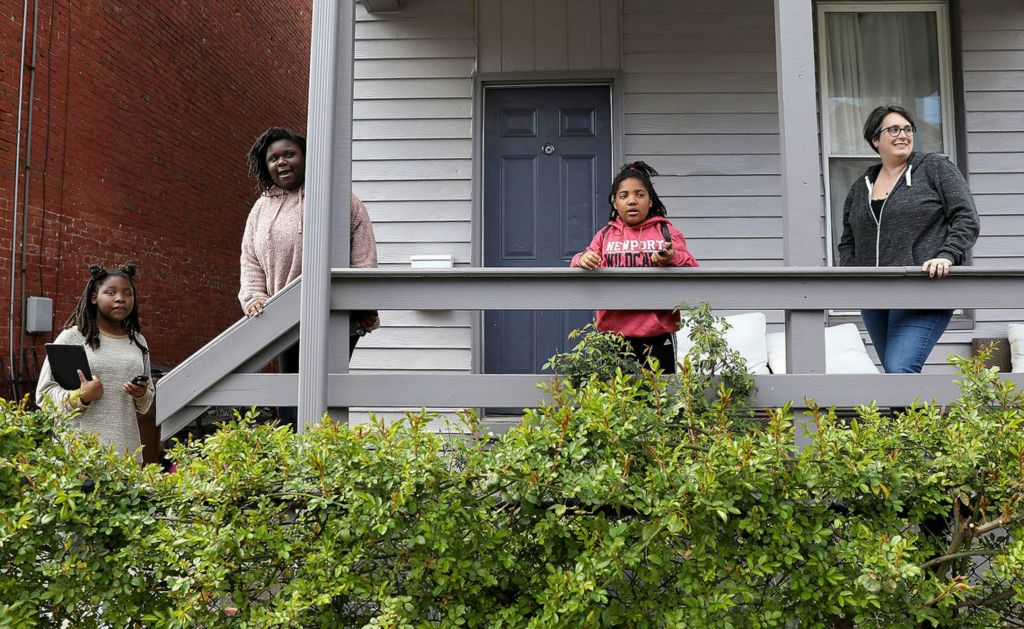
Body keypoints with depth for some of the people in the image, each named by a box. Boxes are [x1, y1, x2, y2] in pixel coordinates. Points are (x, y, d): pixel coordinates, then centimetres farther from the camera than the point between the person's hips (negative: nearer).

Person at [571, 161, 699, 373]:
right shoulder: (605, 235, 11)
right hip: (613, 334, 1)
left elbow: (692, 269, 2)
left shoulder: (666, 232, 7)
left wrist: (672, 259, -19)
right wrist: (582, 259, -14)